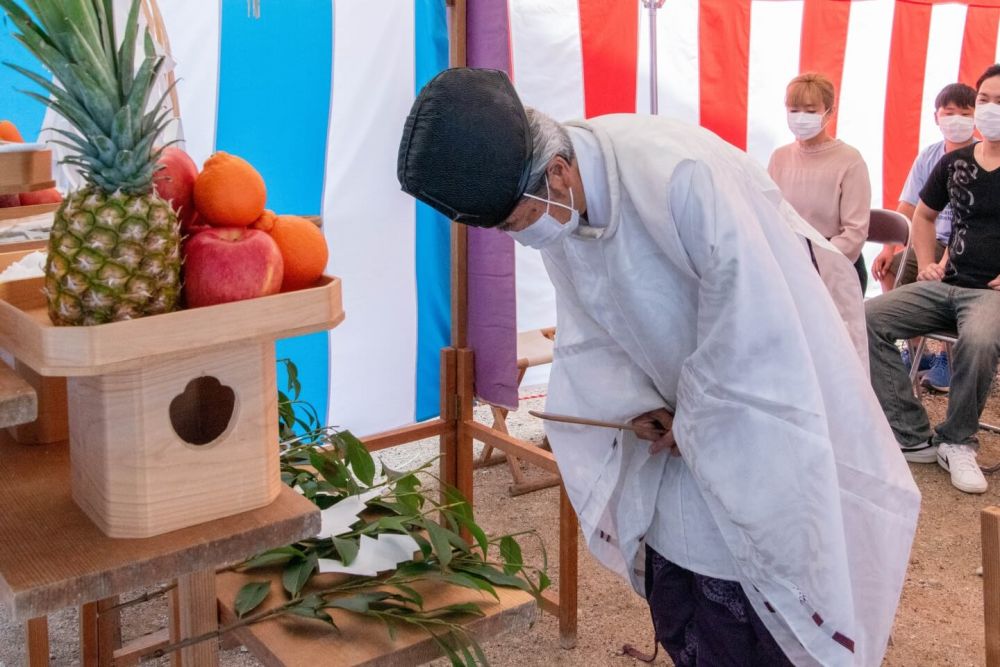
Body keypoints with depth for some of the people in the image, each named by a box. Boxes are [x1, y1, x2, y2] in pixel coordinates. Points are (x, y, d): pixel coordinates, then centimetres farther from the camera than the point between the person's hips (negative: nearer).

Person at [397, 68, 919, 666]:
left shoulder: (682, 175, -33)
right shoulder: (555, 210, -7)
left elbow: (754, 334, -29)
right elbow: (589, 333, 3)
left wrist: (696, 425, -15)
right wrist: (638, 406, -13)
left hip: (763, 418, -7)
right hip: (686, 423, 7)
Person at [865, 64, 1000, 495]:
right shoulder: (955, 163, 11)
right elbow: (923, 215, 28)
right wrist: (926, 264, 13)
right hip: (946, 283, 6)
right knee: (867, 319, -16)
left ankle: (957, 442, -14)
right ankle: (913, 436, -14)